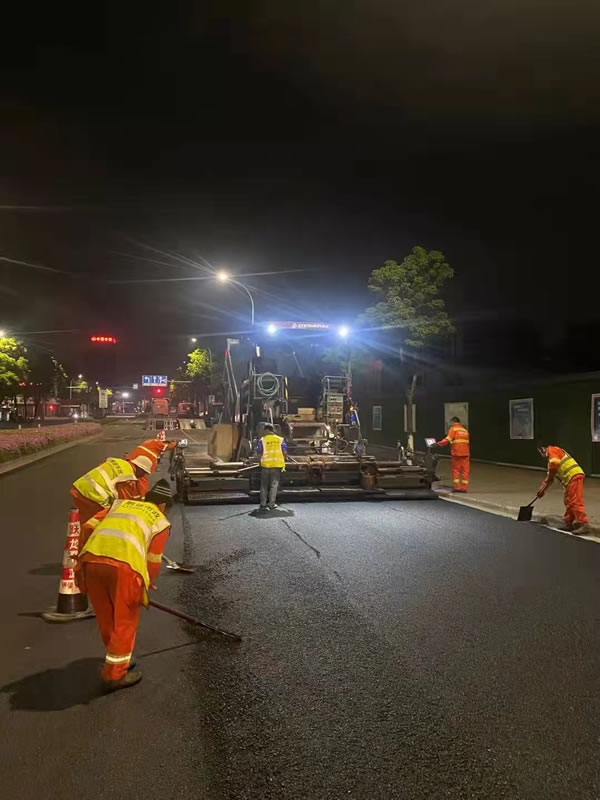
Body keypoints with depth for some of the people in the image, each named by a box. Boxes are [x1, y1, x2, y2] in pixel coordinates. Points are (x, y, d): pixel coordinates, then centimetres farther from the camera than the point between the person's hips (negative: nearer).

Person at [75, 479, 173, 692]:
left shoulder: (121, 503, 30)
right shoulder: (161, 521, 19)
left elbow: (89, 526, 21)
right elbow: (153, 561, 13)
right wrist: (146, 584, 28)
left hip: (90, 560, 5)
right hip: (123, 566, -5)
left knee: (106, 618, 21)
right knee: (125, 621, 13)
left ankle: (118, 660, 37)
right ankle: (115, 674, 17)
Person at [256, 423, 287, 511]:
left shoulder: (262, 440, -3)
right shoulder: (280, 440, 2)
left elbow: (259, 453, -2)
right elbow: (285, 452, 0)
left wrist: (260, 461, 14)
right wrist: (283, 461, 16)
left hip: (265, 465, -1)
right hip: (277, 465, 1)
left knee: (264, 485, 10)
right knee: (274, 485, 9)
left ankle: (263, 504, 10)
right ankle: (271, 504, 7)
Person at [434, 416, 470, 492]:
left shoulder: (453, 429, -1)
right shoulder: (465, 430, 19)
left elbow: (447, 439, -15)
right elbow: (467, 442, 18)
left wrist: (438, 444, -15)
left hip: (456, 453, -5)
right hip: (465, 453, 5)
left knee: (456, 470, 5)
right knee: (465, 470, 5)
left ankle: (456, 486, 2)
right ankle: (464, 487, 4)